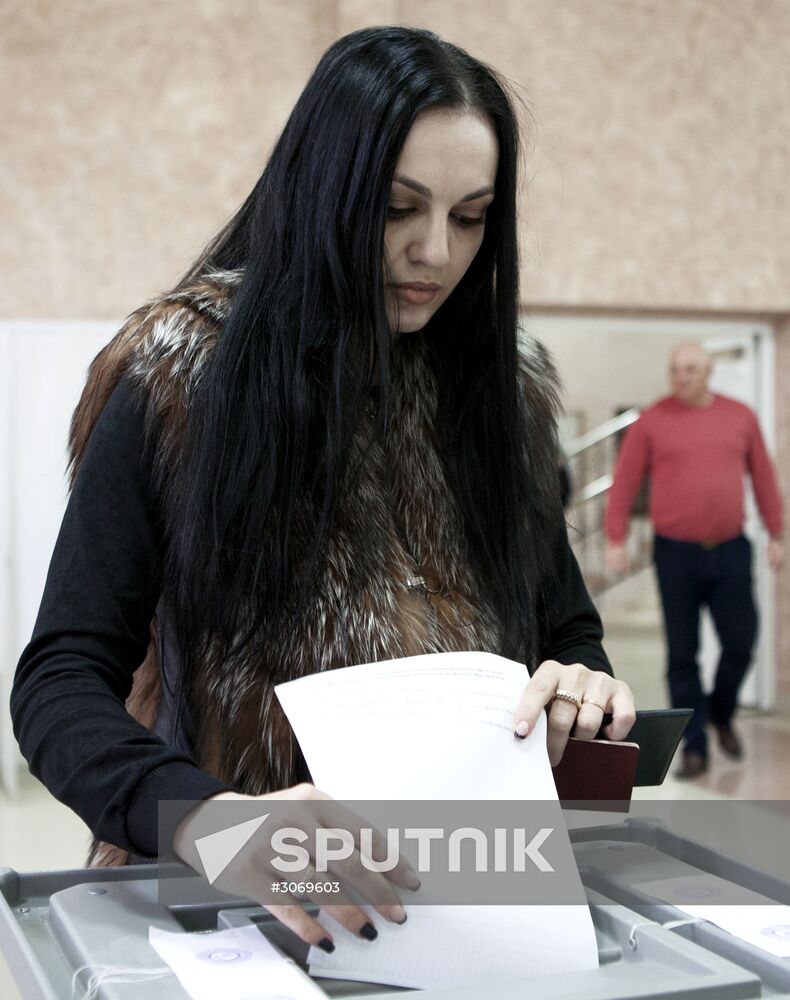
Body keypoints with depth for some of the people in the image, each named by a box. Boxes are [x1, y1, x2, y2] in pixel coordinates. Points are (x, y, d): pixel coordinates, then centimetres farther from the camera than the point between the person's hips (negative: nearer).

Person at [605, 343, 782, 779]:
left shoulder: (741, 417, 5)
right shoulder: (651, 421, -2)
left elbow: (763, 477, 10)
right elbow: (624, 482, -2)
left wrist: (776, 534, 10)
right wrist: (615, 540, -6)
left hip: (730, 550, 2)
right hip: (675, 552, -2)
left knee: (740, 641, 3)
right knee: (682, 653, 2)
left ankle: (721, 714, 32)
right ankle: (694, 747, 12)